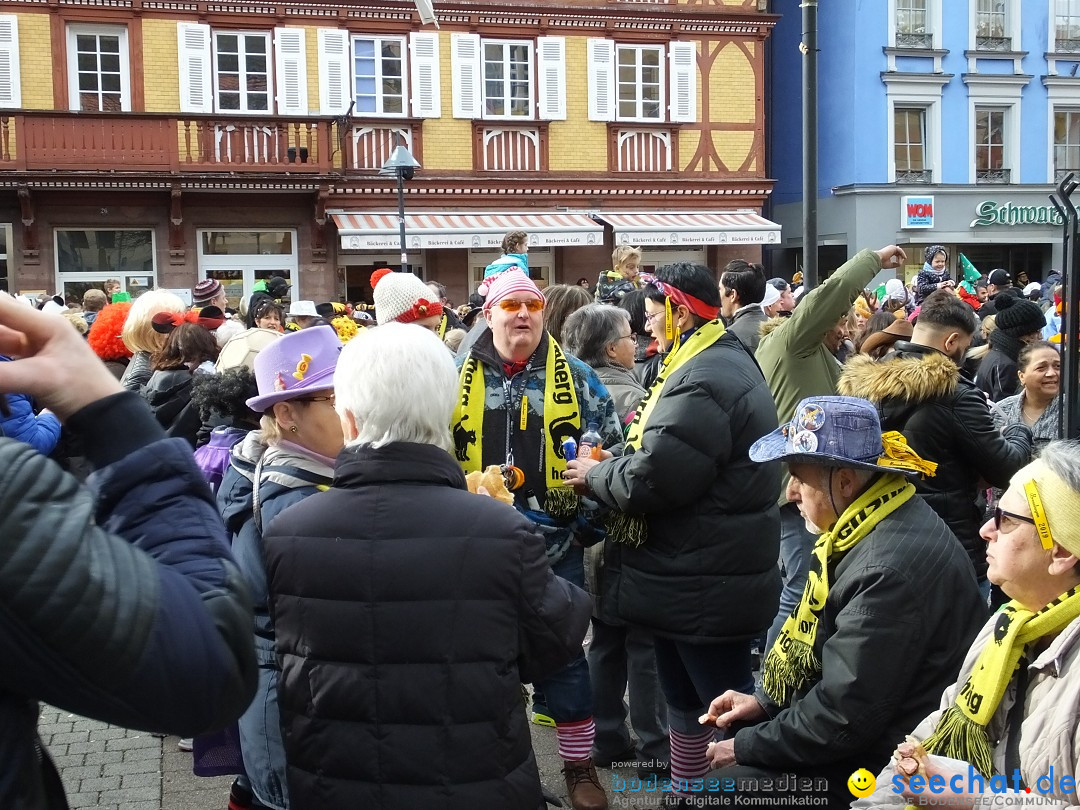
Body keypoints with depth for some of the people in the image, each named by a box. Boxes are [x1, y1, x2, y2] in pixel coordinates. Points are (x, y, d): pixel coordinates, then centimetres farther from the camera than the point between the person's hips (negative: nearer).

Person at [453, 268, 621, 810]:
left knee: (563, 655, 6)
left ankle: (579, 766, 22)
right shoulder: (458, 378, 2)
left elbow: (610, 452, 6)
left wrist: (590, 518, -3)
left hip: (554, 545, -1)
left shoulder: (576, 377, 2)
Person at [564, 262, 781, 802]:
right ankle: (684, 789, 36)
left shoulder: (701, 382, -23)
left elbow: (650, 479, -27)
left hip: (705, 583, -11)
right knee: (685, 695, 22)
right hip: (700, 573, 11)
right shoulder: (724, 361, 13)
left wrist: (594, 476, -8)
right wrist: (609, 465, 5)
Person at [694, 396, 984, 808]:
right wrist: (764, 701, 8)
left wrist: (745, 747, -14)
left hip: (874, 761, -10)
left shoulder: (890, 568, -29)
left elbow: (844, 718, -26)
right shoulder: (867, 528, 3)